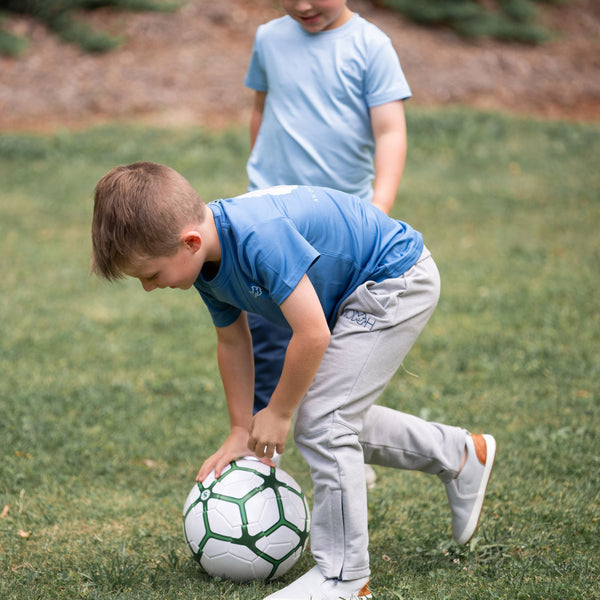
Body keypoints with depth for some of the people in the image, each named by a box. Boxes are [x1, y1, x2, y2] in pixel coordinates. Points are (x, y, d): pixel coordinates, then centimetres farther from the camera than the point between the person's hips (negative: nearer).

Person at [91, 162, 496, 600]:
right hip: (351, 295, 10)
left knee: (321, 419, -15)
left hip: (397, 280, -10)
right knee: (340, 418, 18)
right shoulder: (209, 258, -8)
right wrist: (242, 430, 9)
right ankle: (462, 456, 35)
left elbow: (312, 334, -34)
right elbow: (233, 339, 8)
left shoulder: (259, 237, -38)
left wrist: (278, 413, -19)